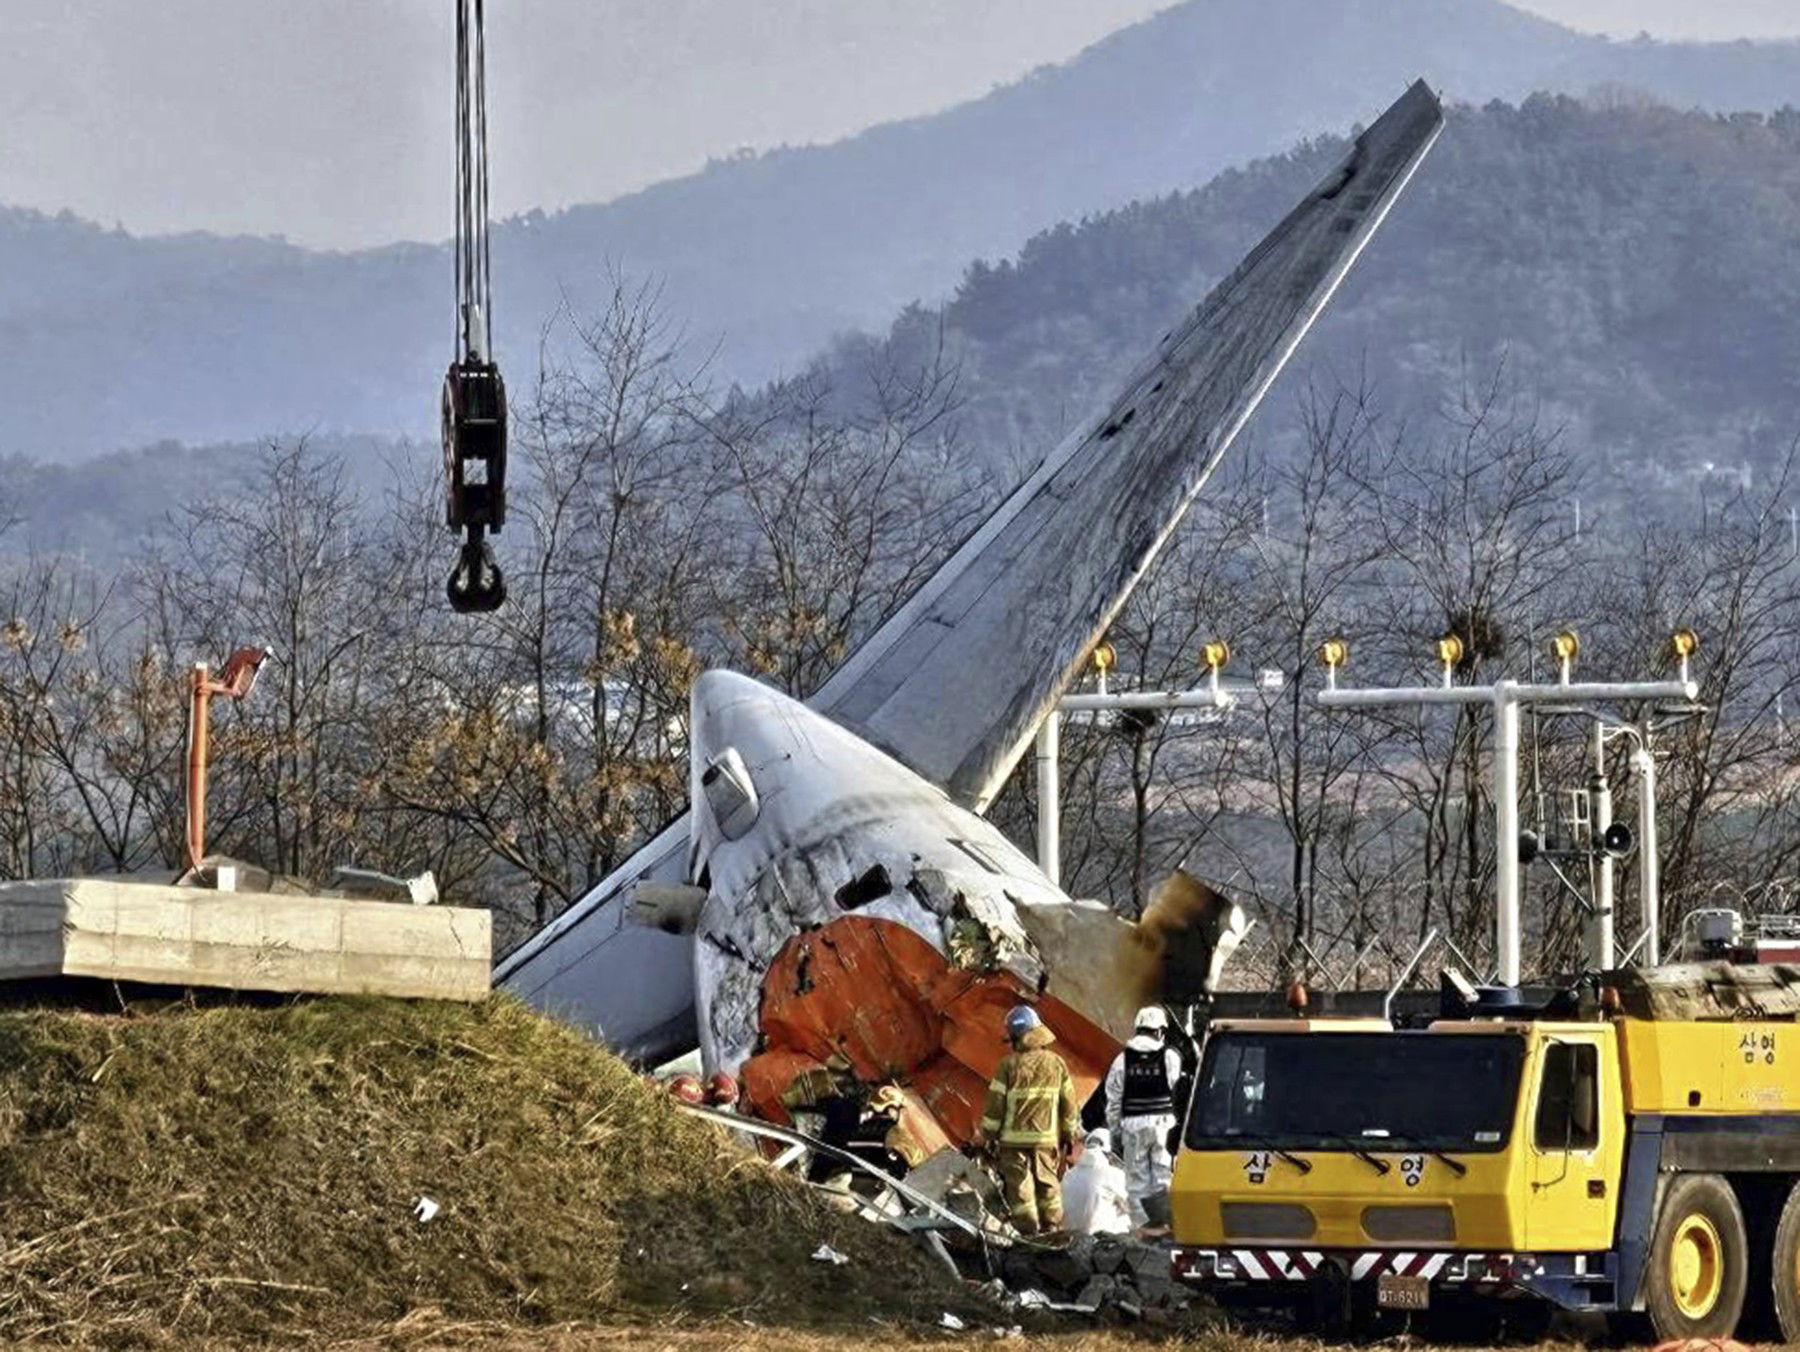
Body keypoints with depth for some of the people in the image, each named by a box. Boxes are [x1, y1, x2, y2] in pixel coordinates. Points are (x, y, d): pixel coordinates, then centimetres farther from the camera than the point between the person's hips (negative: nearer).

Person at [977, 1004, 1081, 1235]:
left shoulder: (1009, 1065, -9)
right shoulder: (1056, 1064, 3)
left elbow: (995, 1104, -7)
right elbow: (1069, 1104, 8)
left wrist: (986, 1135, 3)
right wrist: (1069, 1134, 19)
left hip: (1014, 1138, -4)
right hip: (1047, 1138, 4)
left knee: (1019, 1185, 1)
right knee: (1049, 1185, 13)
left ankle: (1028, 1231, -1)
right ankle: (1052, 1228, 16)